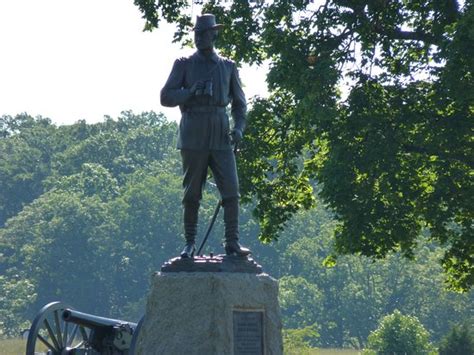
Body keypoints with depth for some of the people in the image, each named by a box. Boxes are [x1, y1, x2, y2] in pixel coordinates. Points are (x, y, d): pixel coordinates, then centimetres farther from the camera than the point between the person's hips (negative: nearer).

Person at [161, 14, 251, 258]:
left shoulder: (228, 67, 13)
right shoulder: (184, 65, 7)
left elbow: (239, 102, 17)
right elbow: (166, 97, 2)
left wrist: (239, 127, 0)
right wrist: (192, 91, -14)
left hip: (220, 137, 2)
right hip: (193, 137, -1)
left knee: (231, 190, -8)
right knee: (192, 193, 2)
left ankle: (232, 243, -6)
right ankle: (190, 244, 10)